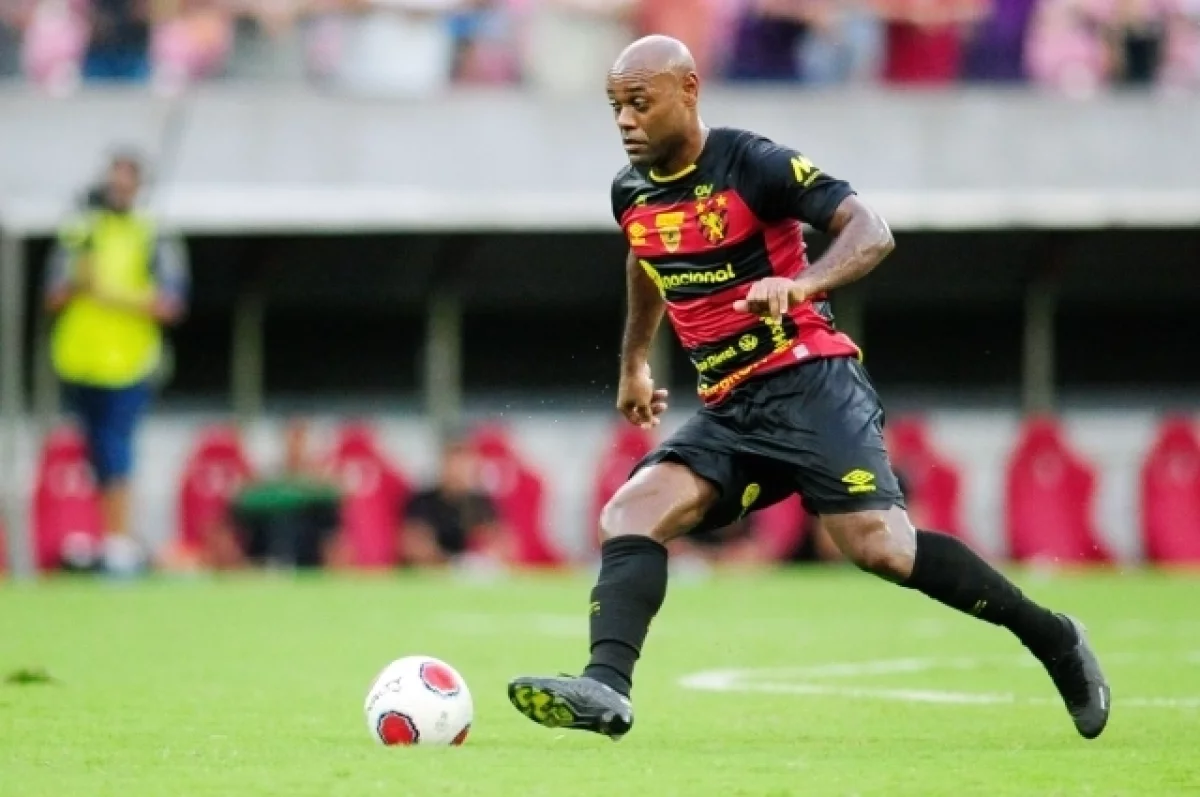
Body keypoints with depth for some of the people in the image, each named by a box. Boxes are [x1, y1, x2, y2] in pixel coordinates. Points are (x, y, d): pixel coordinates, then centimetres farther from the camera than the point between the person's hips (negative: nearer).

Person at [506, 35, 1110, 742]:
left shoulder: (751, 164, -10)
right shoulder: (631, 193, 11)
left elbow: (871, 233, -17)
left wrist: (801, 283, -35)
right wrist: (634, 363, 43)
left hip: (808, 384, -7)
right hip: (729, 412, 7)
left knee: (877, 545, -20)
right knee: (629, 516, -13)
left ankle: (1050, 638, -6)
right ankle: (606, 688, -28)